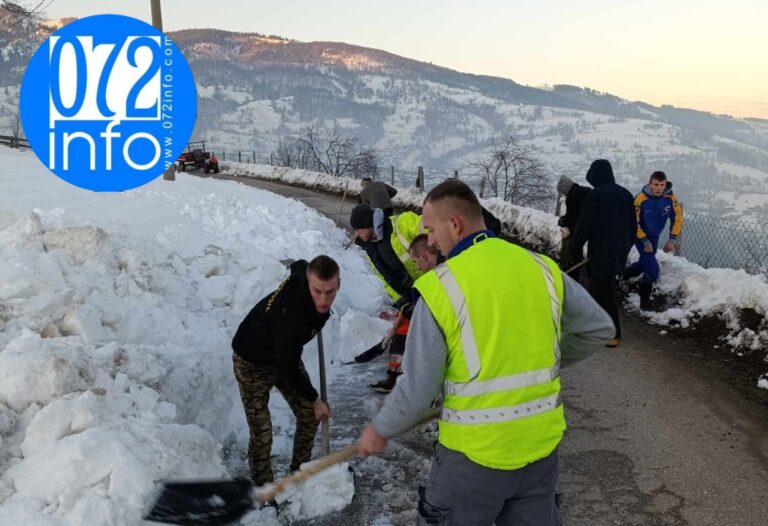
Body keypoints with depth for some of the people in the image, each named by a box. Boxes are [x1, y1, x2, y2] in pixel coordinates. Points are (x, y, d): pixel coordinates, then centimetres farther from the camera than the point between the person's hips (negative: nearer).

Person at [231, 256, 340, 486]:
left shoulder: (306, 272, -20)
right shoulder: (289, 315, -42)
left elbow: (298, 264, 8)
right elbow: (288, 368, -29)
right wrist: (314, 400, -14)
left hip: (285, 354, 8)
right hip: (253, 363, -7)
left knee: (309, 415, 9)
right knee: (261, 435, -10)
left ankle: (300, 470, 31)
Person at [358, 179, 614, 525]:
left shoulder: (440, 288, -16)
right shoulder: (543, 269, -3)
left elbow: (417, 389, -12)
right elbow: (599, 329, 9)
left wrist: (380, 430, 5)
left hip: (474, 451, -4)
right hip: (543, 442, 5)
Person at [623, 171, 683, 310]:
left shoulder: (670, 198, -16)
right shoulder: (640, 199, -28)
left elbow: (677, 218, -4)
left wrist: (672, 239, -11)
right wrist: (645, 241, -20)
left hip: (655, 236, 5)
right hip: (640, 236, -5)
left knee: (644, 263, 22)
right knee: (653, 269, -13)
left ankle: (622, 276, 50)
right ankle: (645, 300, 7)